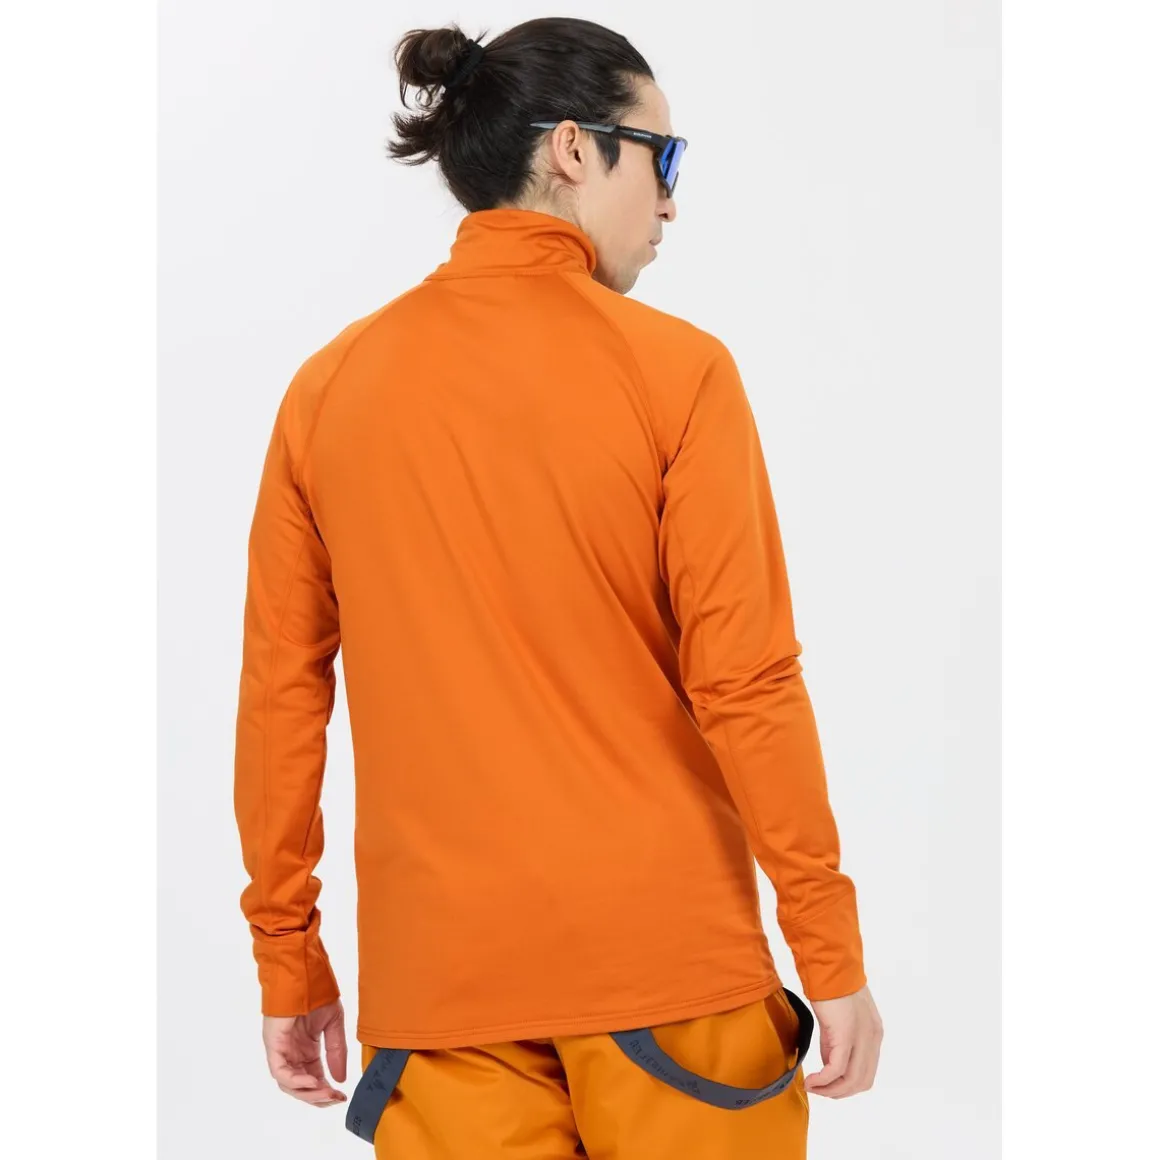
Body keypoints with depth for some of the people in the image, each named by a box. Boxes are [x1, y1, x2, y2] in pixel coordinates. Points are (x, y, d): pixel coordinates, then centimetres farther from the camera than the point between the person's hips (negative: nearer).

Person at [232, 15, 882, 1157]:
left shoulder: (328, 387, 2)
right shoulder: (674, 369, -8)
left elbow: (281, 690, 3)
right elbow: (745, 680, -11)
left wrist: (286, 957, 11)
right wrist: (831, 951, -3)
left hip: (436, 970, 3)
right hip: (664, 959, -3)